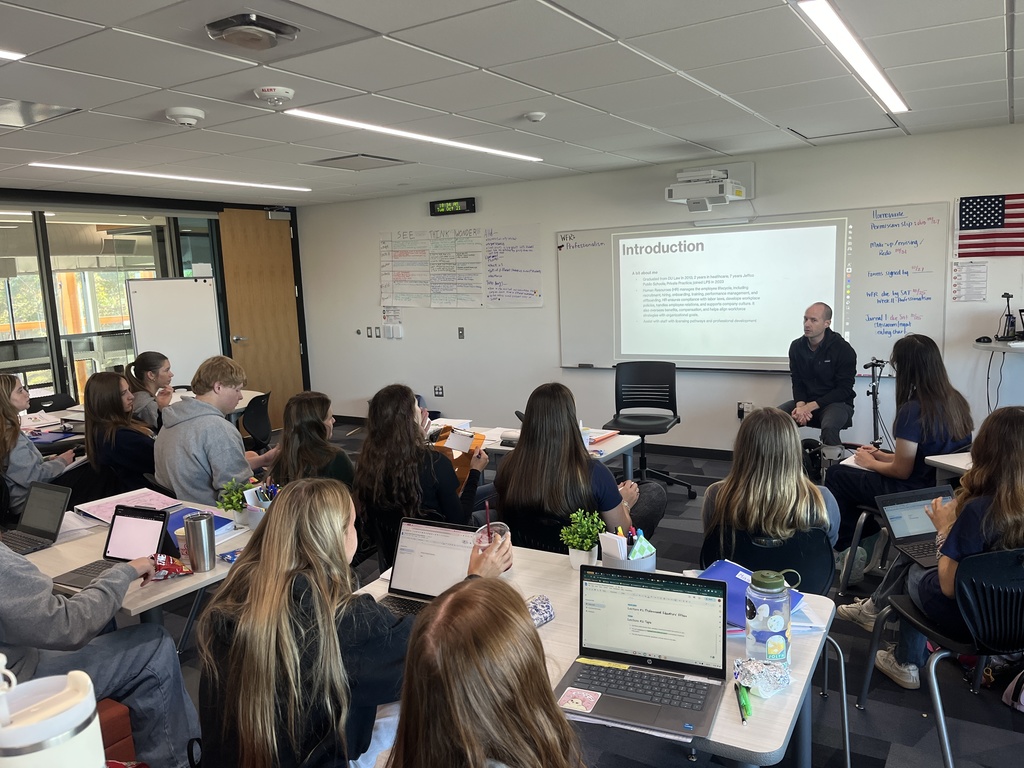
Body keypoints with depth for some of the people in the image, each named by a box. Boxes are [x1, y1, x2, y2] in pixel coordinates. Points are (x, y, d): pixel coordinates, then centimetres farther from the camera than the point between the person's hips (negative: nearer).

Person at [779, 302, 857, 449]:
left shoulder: (843, 349, -11)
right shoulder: (796, 346, 2)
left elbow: (844, 389, -13)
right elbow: (797, 382, 5)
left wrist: (811, 406, -22)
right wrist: (801, 405, -17)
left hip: (837, 402, -4)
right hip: (806, 402, 4)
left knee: (829, 428, -38)